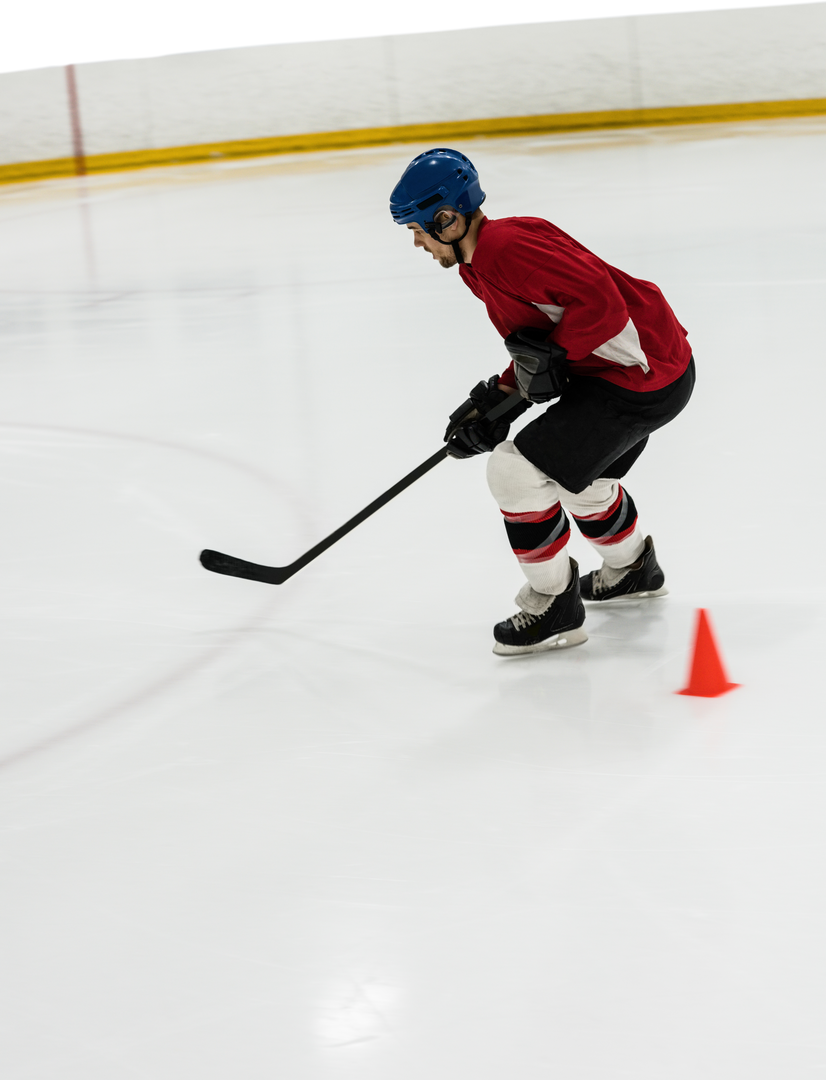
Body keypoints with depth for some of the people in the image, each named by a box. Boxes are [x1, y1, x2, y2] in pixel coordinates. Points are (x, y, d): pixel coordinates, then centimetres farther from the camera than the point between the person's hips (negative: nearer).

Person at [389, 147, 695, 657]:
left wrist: (551, 358, -19)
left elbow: (600, 299, -29)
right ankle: (633, 570, 56)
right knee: (578, 473, 31)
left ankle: (556, 609, 4)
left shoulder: (508, 246, -23)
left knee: (517, 469, -11)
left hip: (642, 375, -11)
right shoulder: (480, 264, 12)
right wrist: (498, 398, 9)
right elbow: (540, 341, 19)